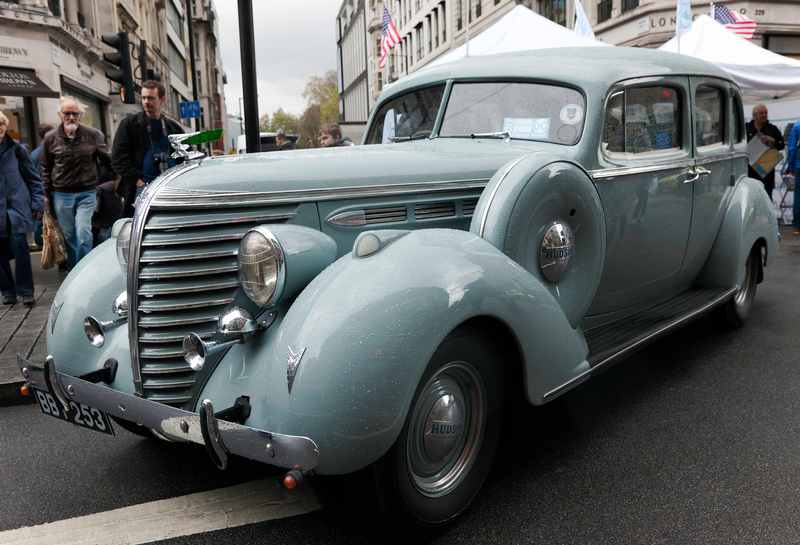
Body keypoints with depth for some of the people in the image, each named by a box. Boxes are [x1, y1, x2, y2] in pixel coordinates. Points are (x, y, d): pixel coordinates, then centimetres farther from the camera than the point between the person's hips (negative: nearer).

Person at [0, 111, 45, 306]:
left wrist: (38, 203, 2)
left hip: (17, 205, -1)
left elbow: (33, 177, 8)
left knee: (19, 244, -12)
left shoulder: (16, 149, 5)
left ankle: (26, 291, -4)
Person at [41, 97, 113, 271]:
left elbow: (107, 160, 8)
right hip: (61, 195, 2)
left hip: (87, 193, -2)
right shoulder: (51, 138, 2)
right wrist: (46, 194, 10)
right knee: (69, 236, 10)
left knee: (83, 234, -10)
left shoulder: (93, 135, -2)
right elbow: (46, 169, 11)